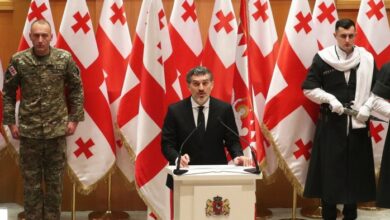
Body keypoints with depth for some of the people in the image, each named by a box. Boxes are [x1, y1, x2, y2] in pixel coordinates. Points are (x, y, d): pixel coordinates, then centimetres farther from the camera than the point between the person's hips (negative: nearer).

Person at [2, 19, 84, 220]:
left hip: (57, 129, 0)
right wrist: (11, 122, -1)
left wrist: (74, 119, 1)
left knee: (55, 179, 9)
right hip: (29, 130, 0)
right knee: (31, 180, 8)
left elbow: (76, 90, 5)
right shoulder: (18, 60, -5)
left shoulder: (64, 59, -4)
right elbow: (8, 93, 3)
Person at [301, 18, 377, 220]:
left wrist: (367, 107, -8)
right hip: (331, 123, -2)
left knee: (356, 169, 7)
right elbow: (308, 88, -1)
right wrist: (329, 99, -14)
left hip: (358, 123, 2)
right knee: (329, 170, 0)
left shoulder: (367, 59, 2)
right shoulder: (322, 58, -4)